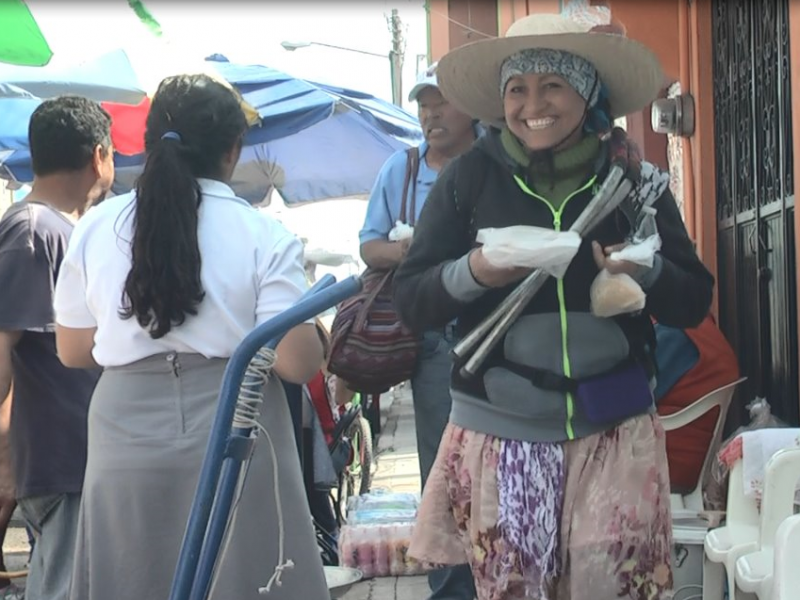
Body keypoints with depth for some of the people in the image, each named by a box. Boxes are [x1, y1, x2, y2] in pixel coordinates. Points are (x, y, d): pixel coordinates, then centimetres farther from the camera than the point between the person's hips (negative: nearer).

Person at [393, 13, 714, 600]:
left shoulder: (635, 178, 0)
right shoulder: (469, 178, -2)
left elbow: (693, 302, 3)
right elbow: (410, 302, 0)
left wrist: (646, 271, -17)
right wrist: (472, 273, -19)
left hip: (616, 429, 0)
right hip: (500, 432, 0)